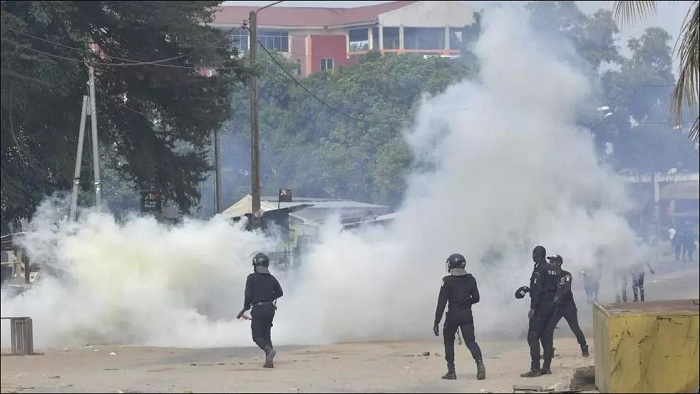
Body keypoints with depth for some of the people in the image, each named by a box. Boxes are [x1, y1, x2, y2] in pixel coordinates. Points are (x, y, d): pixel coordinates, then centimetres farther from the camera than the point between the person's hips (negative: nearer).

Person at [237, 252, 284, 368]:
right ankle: (269, 361, 5)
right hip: (270, 309, 5)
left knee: (257, 336, -1)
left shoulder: (252, 278, -8)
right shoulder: (271, 278, 7)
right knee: (266, 334, 14)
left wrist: (245, 309, 2)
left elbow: (248, 295, -11)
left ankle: (269, 350, -29)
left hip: (258, 309, -5)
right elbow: (279, 292, 13)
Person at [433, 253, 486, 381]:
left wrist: (437, 322, -8)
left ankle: (451, 371, 13)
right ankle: (479, 362, -24)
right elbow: (476, 298, 10)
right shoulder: (470, 279, 3)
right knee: (470, 340, 2)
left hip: (452, 315, -3)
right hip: (467, 315, 3)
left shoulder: (448, 281, -9)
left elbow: (442, 302, -10)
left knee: (449, 341, 14)